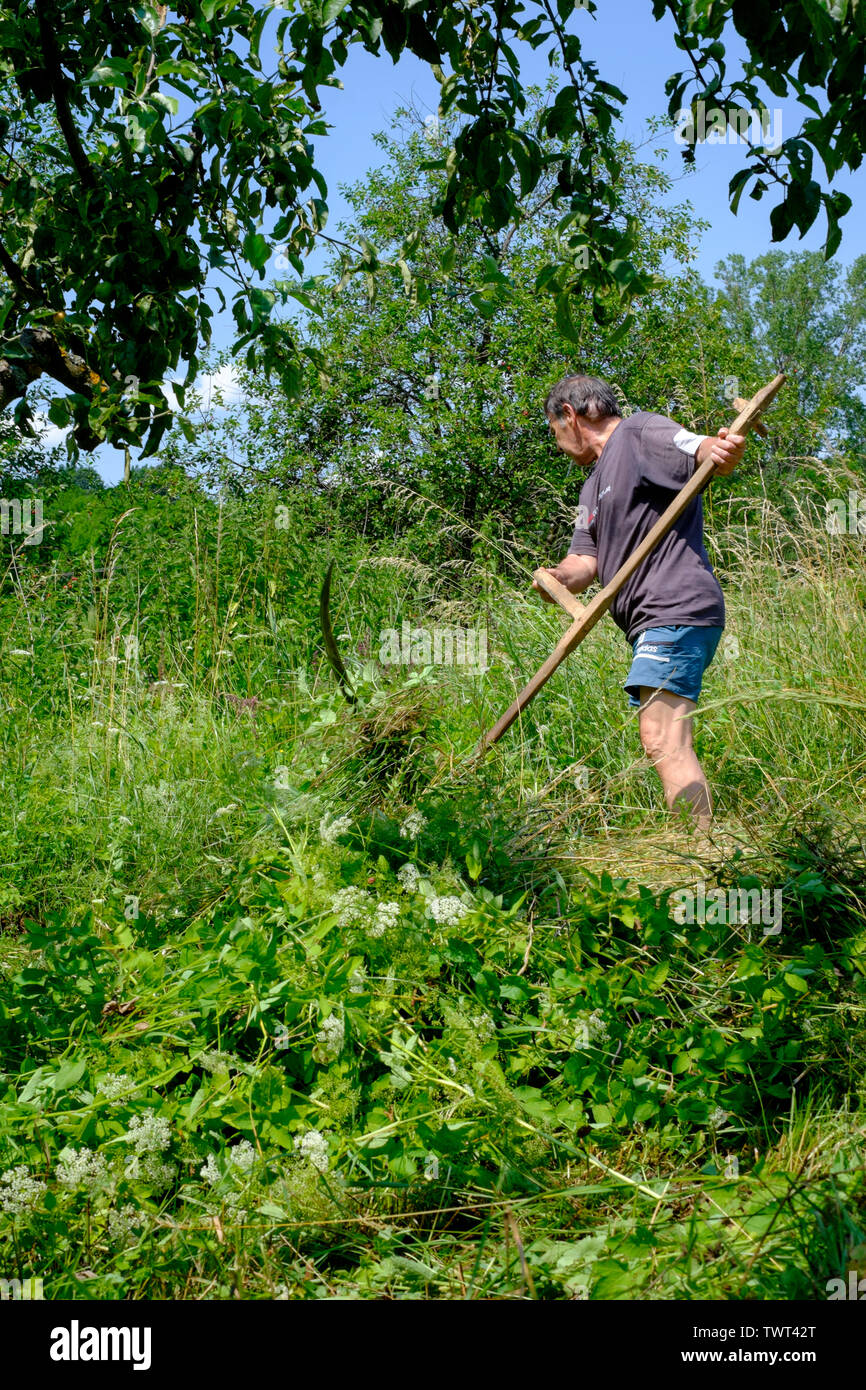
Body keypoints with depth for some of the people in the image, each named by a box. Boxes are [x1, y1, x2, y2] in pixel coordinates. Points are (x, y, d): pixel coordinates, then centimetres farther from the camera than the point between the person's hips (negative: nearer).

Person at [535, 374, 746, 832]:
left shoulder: (639, 432, -1)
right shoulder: (593, 487, 26)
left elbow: (703, 452, -18)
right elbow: (586, 558, 16)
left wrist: (724, 451, -42)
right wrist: (561, 576, -7)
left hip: (677, 609, -10)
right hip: (649, 623, 10)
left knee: (663, 742, -18)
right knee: (664, 746, 10)